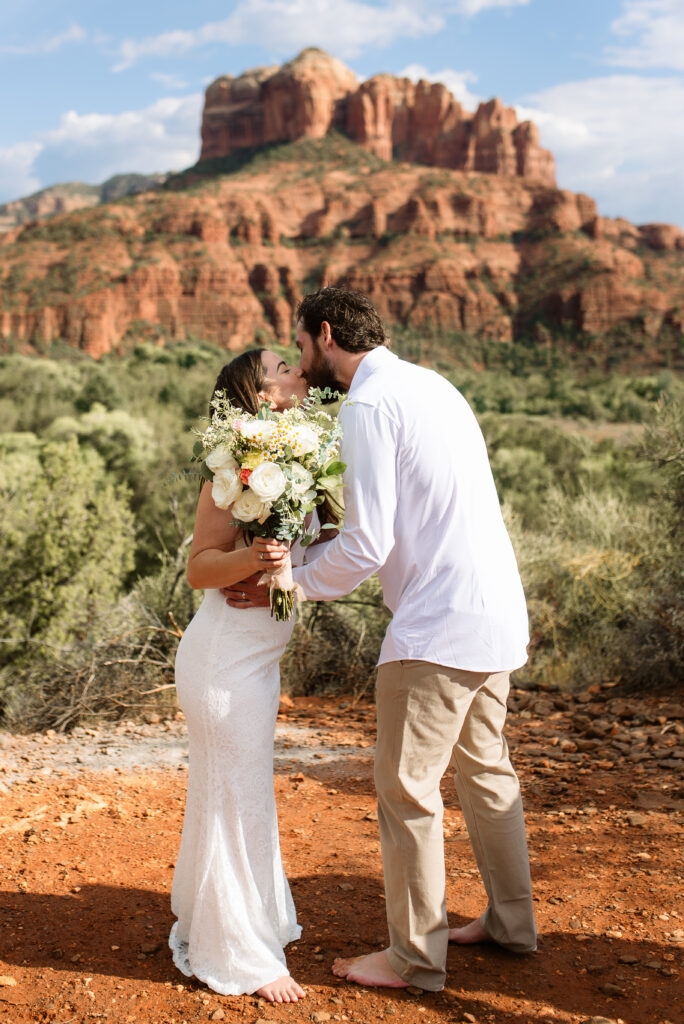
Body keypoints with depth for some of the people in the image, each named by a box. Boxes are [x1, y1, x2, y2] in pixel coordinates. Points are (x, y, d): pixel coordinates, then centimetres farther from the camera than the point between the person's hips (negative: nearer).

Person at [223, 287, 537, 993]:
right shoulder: (429, 384, 16)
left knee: (407, 788, 2)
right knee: (484, 768, 21)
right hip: (497, 615, 10)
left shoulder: (369, 404, -13)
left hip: (438, 627, -10)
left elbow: (368, 544, -17)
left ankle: (415, 956, 15)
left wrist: (283, 583, -4)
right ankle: (511, 922, 35)